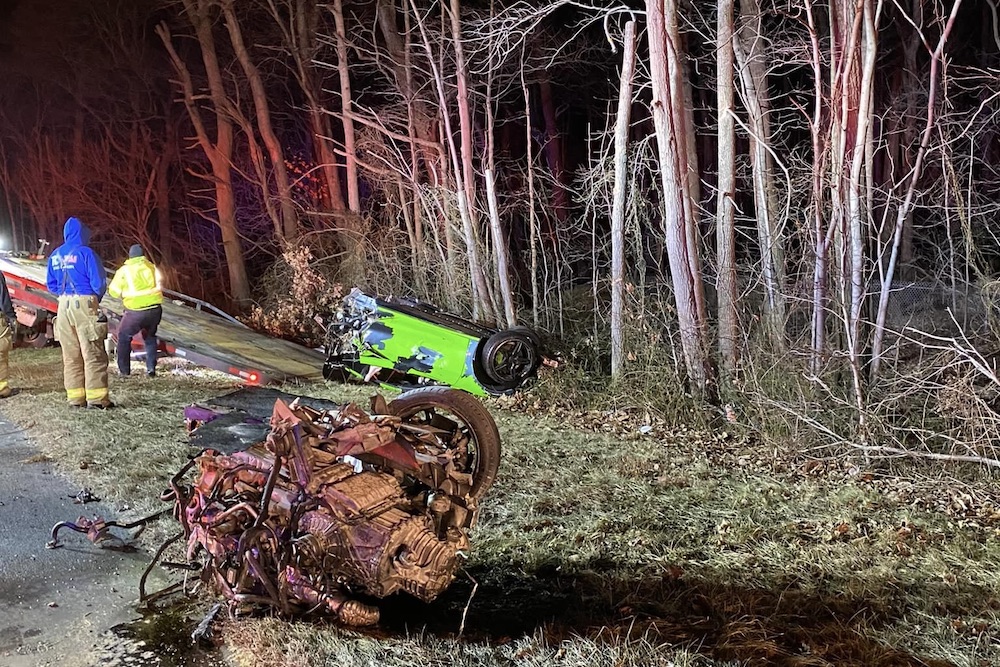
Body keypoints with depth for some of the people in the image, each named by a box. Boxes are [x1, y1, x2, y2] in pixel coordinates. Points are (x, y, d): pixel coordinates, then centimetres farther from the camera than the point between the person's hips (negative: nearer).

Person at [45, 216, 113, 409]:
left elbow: (50, 284, 14)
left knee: (70, 355, 10)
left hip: (64, 306, 6)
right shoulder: (85, 253, -8)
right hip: (84, 304, -6)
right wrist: (96, 298, 7)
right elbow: (99, 282, -11)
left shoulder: (55, 255, 11)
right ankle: (97, 398, -5)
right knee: (93, 354, -3)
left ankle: (75, 397, 12)